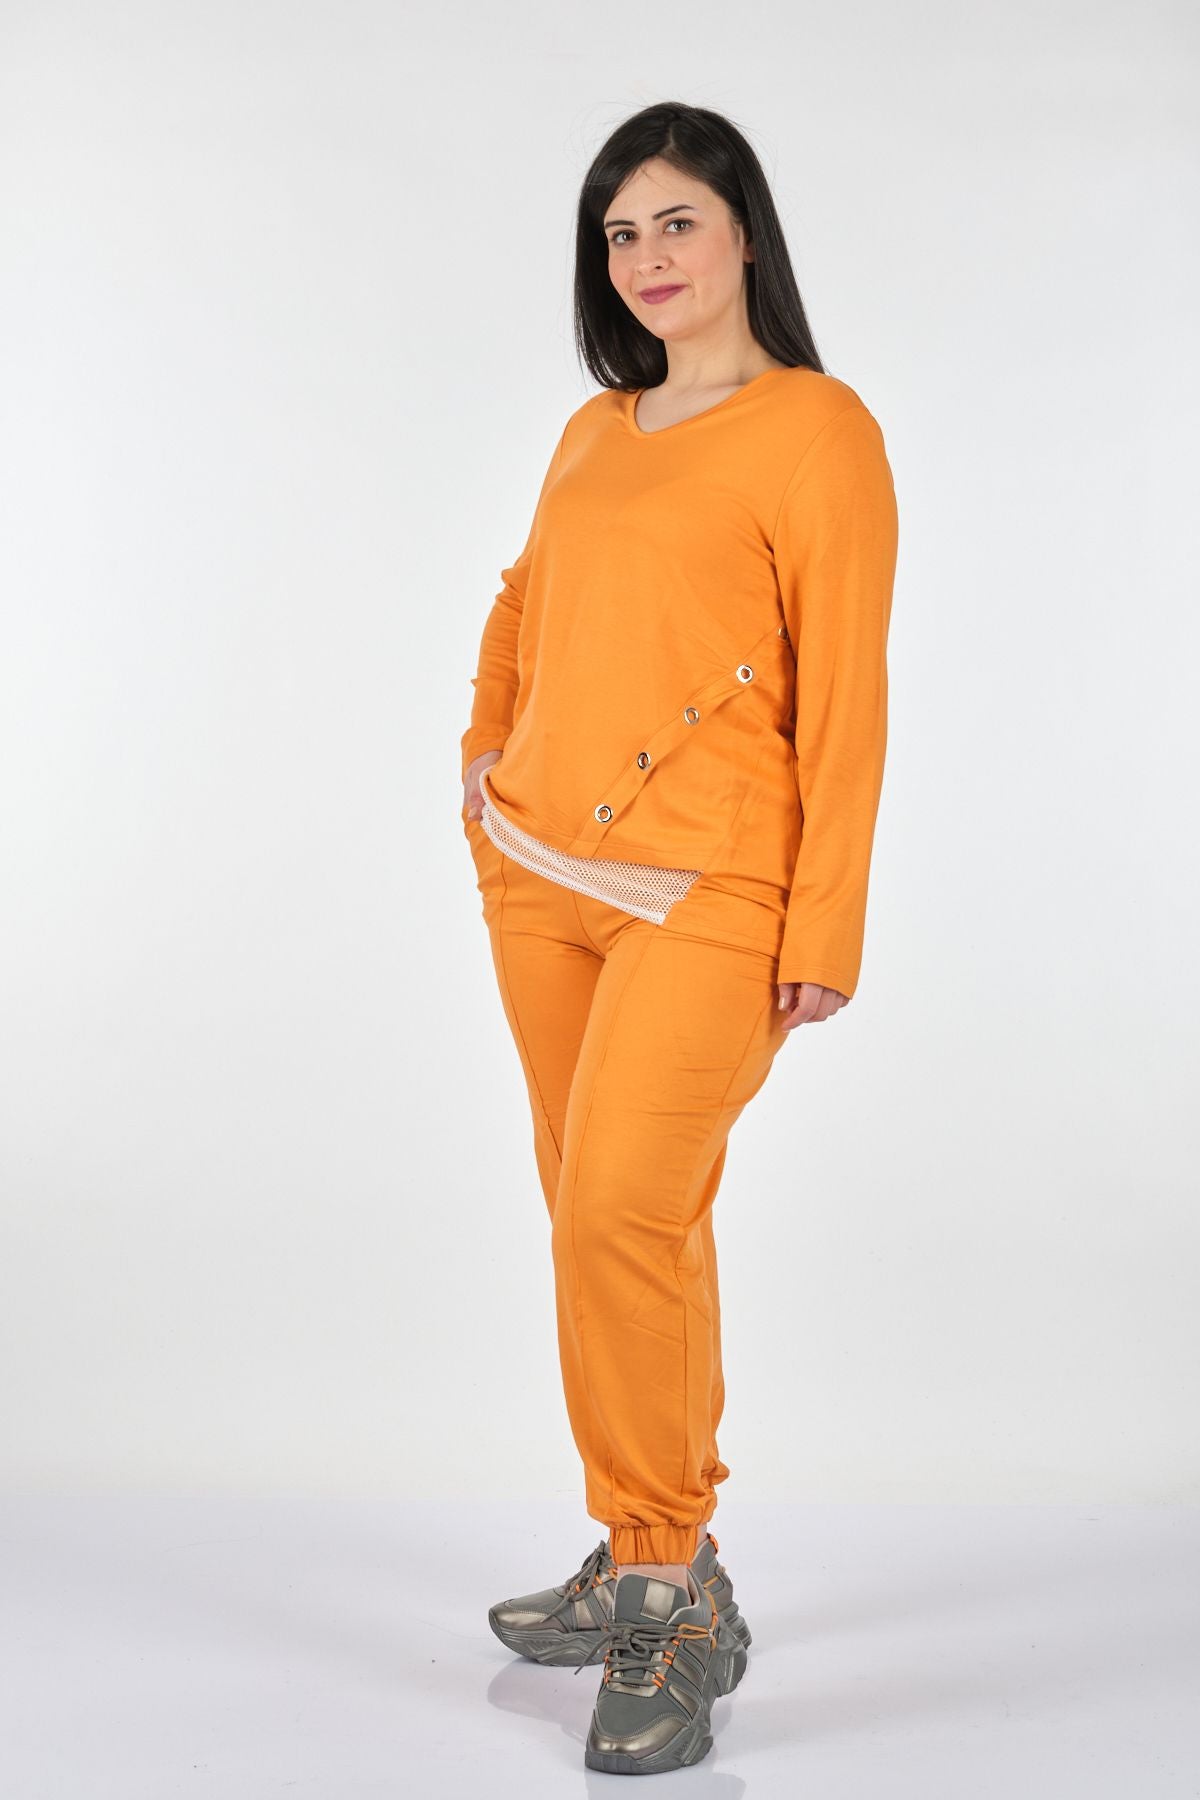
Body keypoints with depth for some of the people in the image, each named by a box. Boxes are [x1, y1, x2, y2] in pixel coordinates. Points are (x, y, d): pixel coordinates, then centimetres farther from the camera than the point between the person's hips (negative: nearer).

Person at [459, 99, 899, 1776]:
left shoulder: (817, 426, -5)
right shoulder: (596, 429, 14)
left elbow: (845, 694, -10)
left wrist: (825, 929, -14)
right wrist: (484, 751, 18)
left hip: (707, 894, -7)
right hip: (539, 875, 7)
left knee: (620, 1213, -16)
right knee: (601, 1214, 10)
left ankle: (673, 1597, 0)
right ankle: (651, 1562, 24)